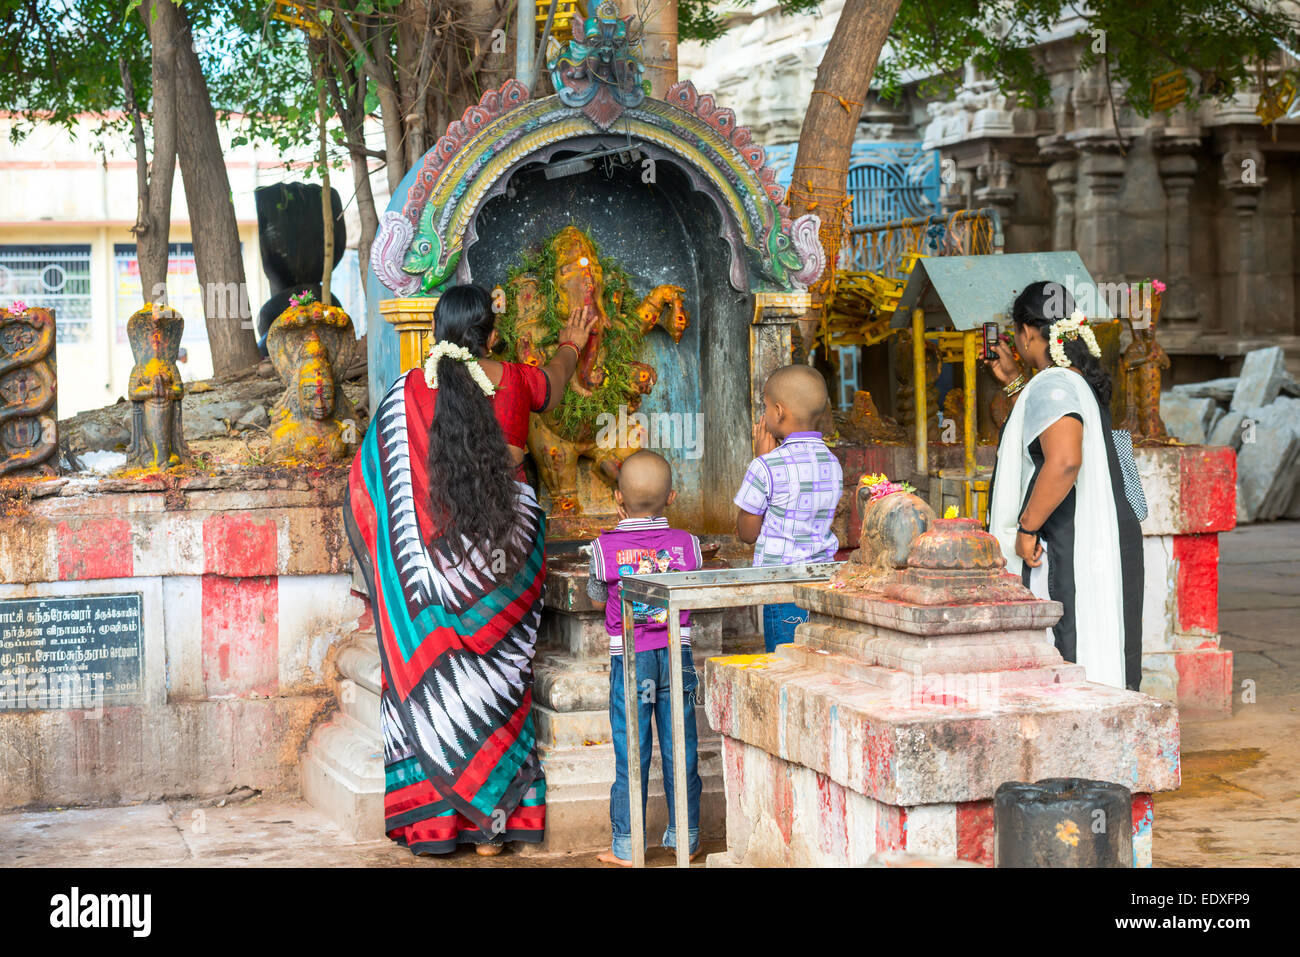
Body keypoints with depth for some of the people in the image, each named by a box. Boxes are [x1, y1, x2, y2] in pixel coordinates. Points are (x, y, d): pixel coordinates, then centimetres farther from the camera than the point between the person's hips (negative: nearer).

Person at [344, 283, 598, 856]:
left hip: (433, 547, -1)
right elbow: (553, 383, 25)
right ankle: (491, 824, 12)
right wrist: (570, 346, 47)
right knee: (493, 680, 8)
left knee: (431, 681, 5)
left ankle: (433, 821, 6)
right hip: (503, 546, 2)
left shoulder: (410, 391, -6)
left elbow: (372, 478, -2)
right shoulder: (513, 382, 0)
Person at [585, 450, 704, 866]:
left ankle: (627, 846, 11)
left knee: (631, 753, 6)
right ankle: (685, 835, 20)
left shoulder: (605, 547, -10)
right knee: (680, 749, 10)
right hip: (676, 655, 2)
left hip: (630, 659, -1)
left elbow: (596, 597, 6)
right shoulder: (686, 543, -5)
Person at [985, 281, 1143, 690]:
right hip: (1102, 542, 10)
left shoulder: (1051, 385, -15)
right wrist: (1012, 381, 33)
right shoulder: (1080, 380, 16)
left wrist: (1026, 528, -23)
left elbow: (1064, 460, -31)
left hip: (1067, 550, -10)